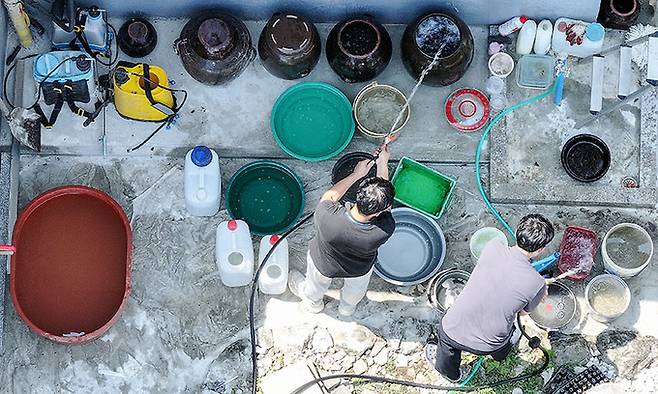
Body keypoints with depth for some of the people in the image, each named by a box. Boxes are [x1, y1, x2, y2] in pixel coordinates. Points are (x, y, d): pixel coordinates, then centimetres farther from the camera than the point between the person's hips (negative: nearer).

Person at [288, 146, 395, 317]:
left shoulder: (327, 217, -46)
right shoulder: (384, 230, -43)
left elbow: (329, 196, -21)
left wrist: (357, 174, -14)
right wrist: (383, 164, -10)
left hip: (324, 265, 0)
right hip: (360, 269, 1)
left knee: (317, 283, 36)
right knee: (357, 286, 38)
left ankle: (313, 303, 68)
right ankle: (348, 307, 69)